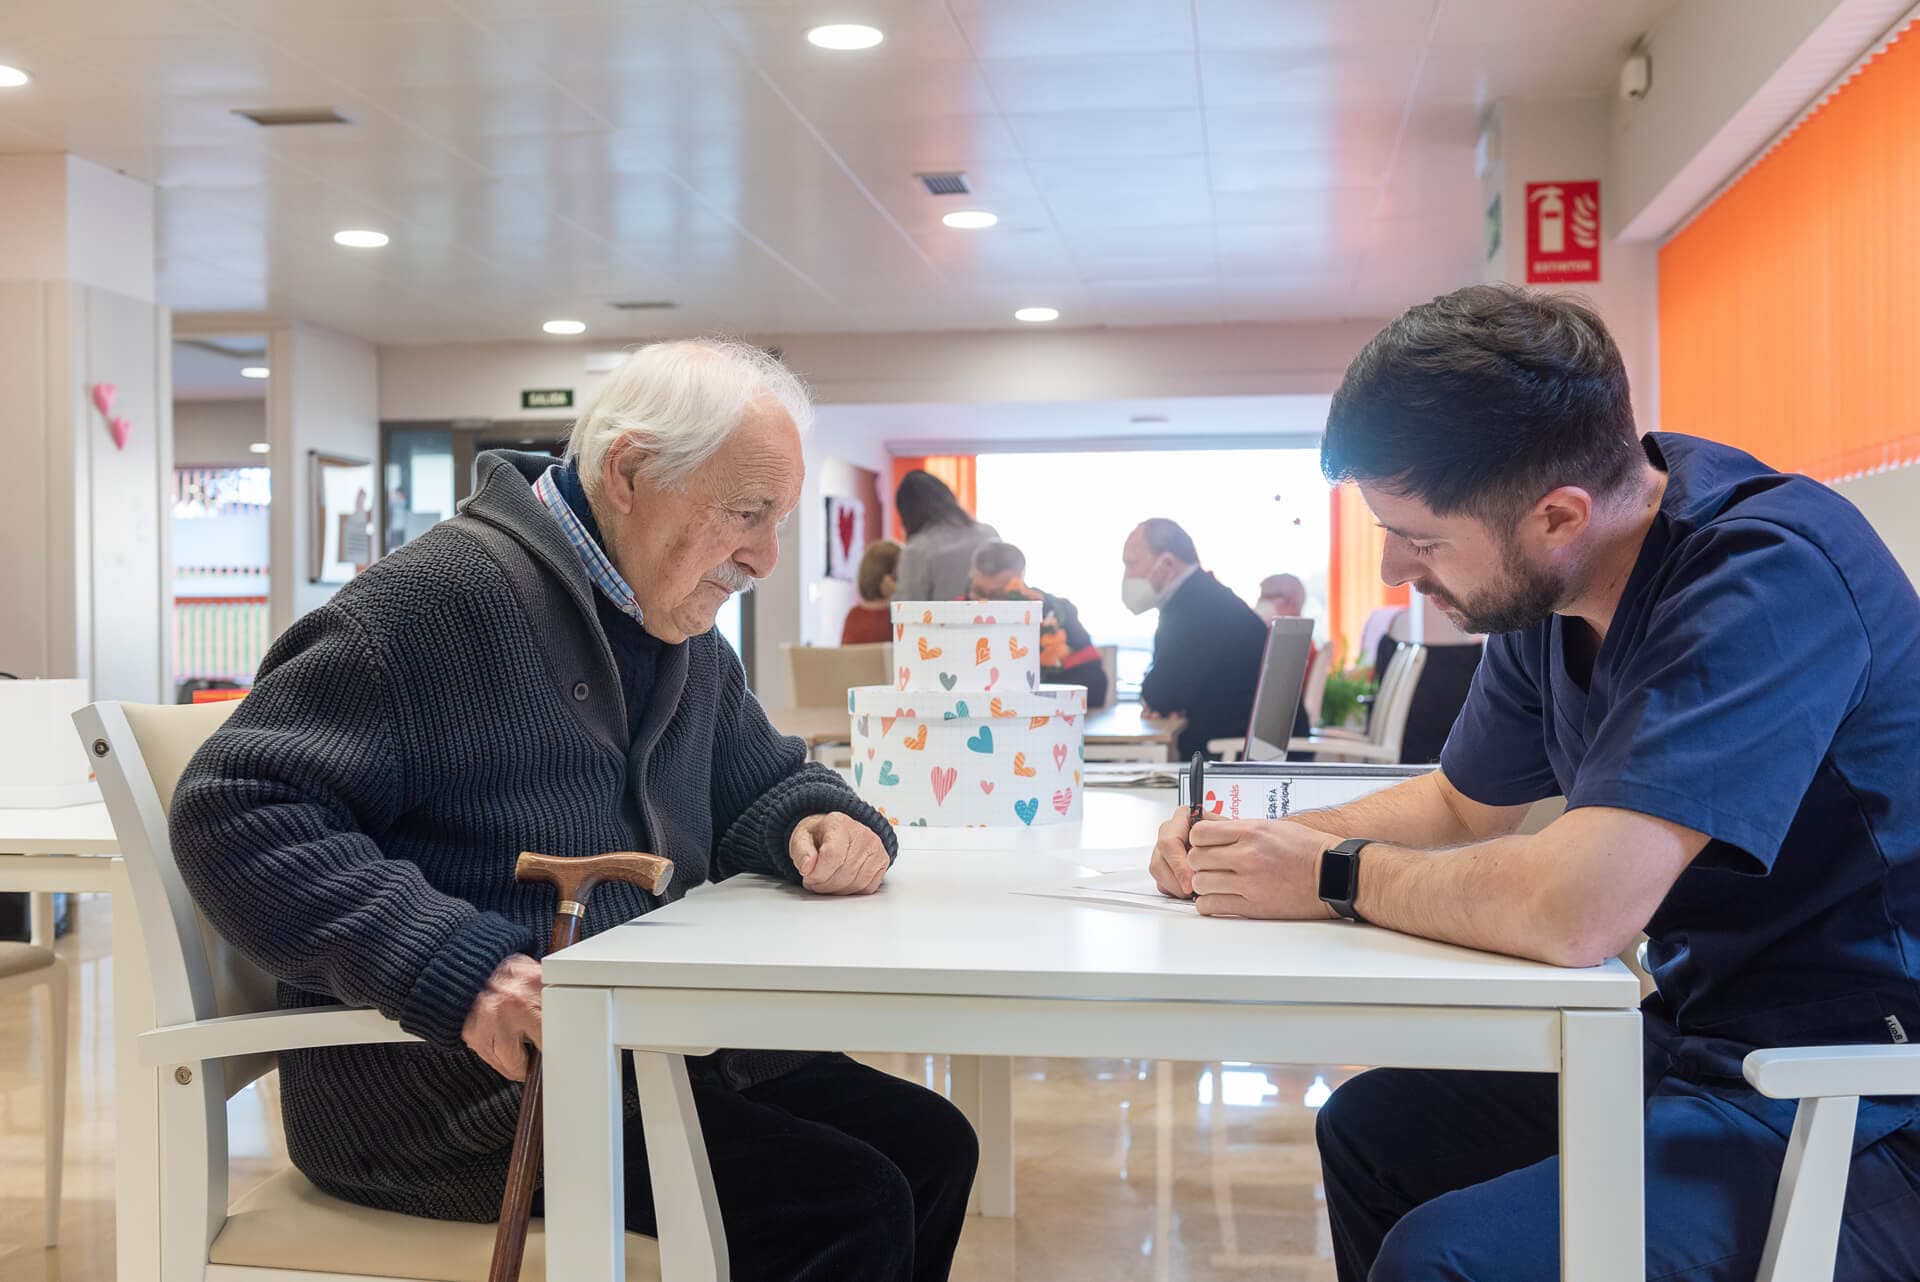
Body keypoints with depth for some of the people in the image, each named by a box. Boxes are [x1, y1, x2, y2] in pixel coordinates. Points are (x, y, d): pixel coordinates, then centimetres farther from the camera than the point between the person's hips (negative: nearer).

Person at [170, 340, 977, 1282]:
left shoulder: (683, 635, 14)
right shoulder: (445, 595, -15)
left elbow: (763, 781, 26)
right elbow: (239, 814, -20)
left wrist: (818, 823, -1)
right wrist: (454, 968, -32)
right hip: (446, 1089, -9)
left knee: (928, 1144, 0)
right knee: (844, 1206, -21)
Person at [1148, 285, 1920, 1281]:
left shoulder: (1770, 573, -26)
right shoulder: (1543, 600, 1)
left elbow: (1571, 910, -36)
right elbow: (1462, 803, 18)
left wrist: (1335, 874, -17)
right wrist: (1268, 842, 0)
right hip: (1699, 1042, 9)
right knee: (1368, 1127, 16)